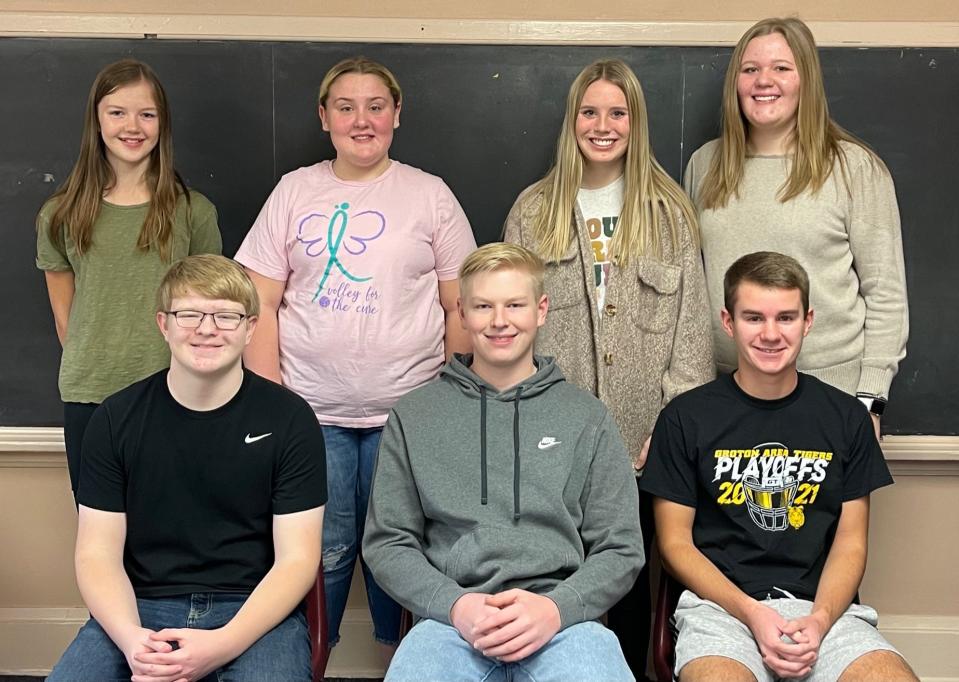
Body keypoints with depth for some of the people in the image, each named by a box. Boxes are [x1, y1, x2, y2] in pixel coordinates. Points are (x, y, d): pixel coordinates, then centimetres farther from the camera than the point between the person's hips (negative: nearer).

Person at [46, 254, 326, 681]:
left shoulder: (289, 419, -3)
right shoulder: (115, 420, 3)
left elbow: (296, 558, -5)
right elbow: (97, 554, 2)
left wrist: (221, 645, -20)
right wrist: (130, 639, -18)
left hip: (256, 609, -1)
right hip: (140, 605, 2)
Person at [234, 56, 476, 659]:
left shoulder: (430, 195, 4)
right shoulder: (294, 191, 7)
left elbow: (458, 305, 5)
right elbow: (262, 302, 5)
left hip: (407, 411, 0)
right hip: (312, 410, 1)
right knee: (323, 551, 6)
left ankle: (400, 655, 30)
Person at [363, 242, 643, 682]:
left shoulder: (587, 417, 13)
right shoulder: (413, 416, 13)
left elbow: (620, 549, 11)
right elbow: (386, 543, 11)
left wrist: (557, 607, -8)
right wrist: (455, 605, -7)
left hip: (564, 619, 1)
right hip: (450, 617, 0)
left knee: (592, 644, -32)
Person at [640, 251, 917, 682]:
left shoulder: (846, 418, 10)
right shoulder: (685, 418, 3)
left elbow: (850, 543, 9)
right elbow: (675, 542, 3)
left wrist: (819, 619, -9)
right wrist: (752, 613, -11)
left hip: (823, 604, 2)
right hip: (720, 604, -2)